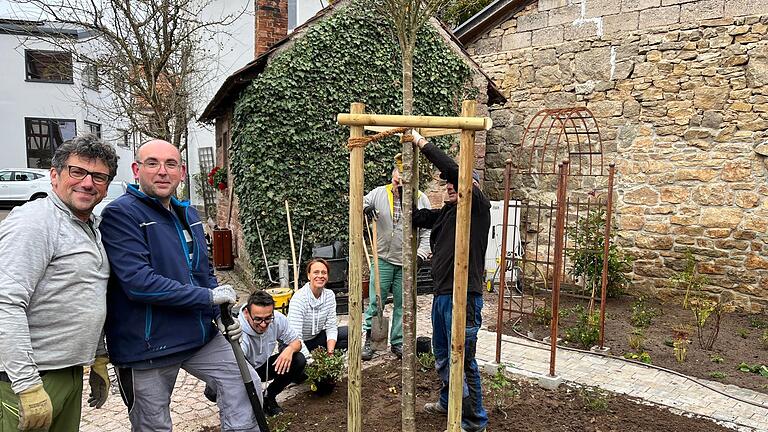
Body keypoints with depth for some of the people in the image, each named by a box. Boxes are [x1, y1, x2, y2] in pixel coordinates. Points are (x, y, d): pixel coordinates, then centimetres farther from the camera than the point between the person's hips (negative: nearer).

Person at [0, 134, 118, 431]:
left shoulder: (93, 229, 13)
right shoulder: (33, 221, -15)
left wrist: (99, 360, 19)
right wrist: (28, 386, -25)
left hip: (71, 371, 8)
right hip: (31, 376, -8)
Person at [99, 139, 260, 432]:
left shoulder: (188, 214, 10)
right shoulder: (121, 214, -15)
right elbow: (138, 282, -26)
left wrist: (222, 314, 1)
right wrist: (208, 297, -22)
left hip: (201, 336, 6)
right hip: (147, 346, -6)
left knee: (246, 384, 3)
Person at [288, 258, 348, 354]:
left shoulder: (330, 295, -7)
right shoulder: (299, 298, -25)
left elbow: (331, 327, -7)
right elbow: (295, 336, -31)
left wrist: (330, 353, -21)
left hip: (316, 338, 6)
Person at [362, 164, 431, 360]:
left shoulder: (421, 199, -2)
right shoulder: (379, 193, -2)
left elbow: (427, 230, 0)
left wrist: (421, 253, -10)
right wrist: (365, 207, -20)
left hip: (407, 262, 0)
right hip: (382, 259, 0)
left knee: (402, 304, 9)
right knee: (375, 301, 3)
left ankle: (397, 342, 22)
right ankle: (369, 340, 17)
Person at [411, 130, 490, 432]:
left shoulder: (478, 206, -9)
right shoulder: (445, 213, 14)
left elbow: (453, 170, -21)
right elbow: (415, 217, 22)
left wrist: (422, 143, -15)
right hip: (441, 294, 9)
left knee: (462, 361, -2)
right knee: (442, 356, 23)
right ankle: (448, 402, 43)